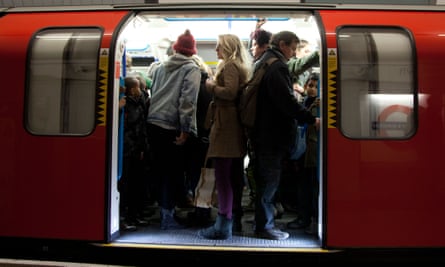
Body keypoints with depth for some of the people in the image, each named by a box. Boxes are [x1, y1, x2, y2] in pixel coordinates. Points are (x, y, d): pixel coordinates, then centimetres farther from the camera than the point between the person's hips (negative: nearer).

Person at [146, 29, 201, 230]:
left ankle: (164, 210, 28)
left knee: (159, 169, 15)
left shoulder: (161, 67, 15)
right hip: (172, 127, -6)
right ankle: (168, 216, 7)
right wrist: (186, 130, -14)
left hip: (153, 123, 6)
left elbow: (153, 94, 17)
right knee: (173, 171, 3)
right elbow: (188, 100, -14)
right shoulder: (191, 69, -3)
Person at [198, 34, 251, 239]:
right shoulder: (238, 67, 21)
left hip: (225, 124, -11)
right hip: (236, 124, 11)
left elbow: (230, 92, -21)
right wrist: (215, 87, 14)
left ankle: (223, 226, -9)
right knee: (235, 174, 14)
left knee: (222, 175, -11)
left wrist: (211, 85, -8)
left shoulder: (230, 66, -7)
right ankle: (235, 217, 24)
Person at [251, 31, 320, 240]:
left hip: (264, 132, 10)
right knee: (269, 181, -2)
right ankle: (265, 227, 8)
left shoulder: (264, 64, 17)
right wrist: (312, 120, -16)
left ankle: (263, 223, 25)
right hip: (272, 134, -10)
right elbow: (287, 101, -23)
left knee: (265, 180, 16)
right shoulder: (277, 67, -15)